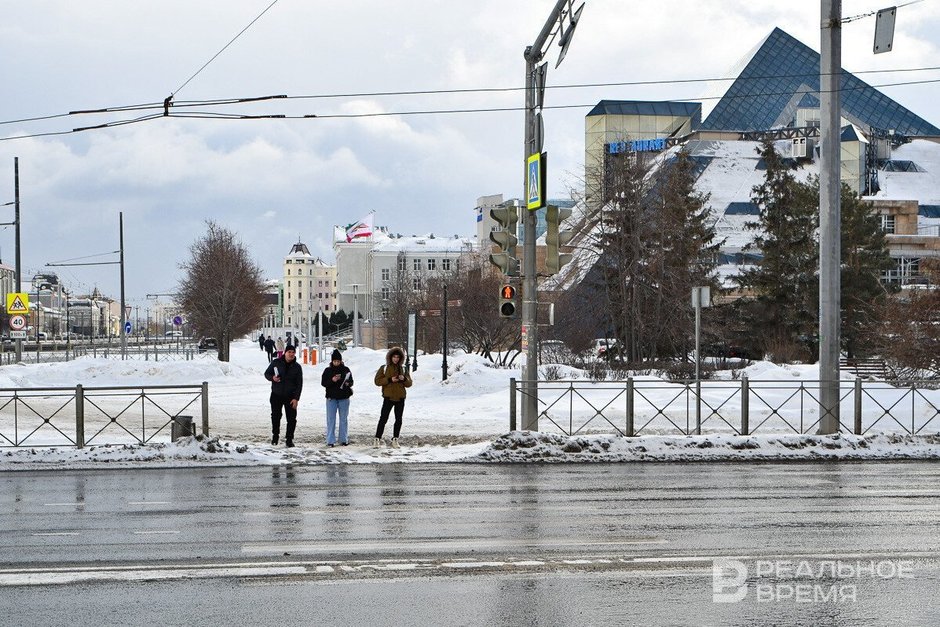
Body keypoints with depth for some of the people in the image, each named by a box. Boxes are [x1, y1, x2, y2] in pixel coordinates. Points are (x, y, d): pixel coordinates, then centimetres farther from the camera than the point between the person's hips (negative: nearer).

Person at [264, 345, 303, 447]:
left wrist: (296, 398, -8)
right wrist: (272, 378, -16)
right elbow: (267, 373, 8)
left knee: (291, 418, -3)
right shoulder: (276, 363, -1)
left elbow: (299, 384, 0)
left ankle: (289, 439, 4)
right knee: (275, 416, 9)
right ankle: (275, 435, 28)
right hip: (276, 395, 0)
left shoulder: (297, 367, 0)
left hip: (290, 396, 0)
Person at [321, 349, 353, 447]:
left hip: (344, 398, 1)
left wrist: (348, 384, -16)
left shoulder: (346, 370, 3)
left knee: (344, 419, 9)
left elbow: (351, 382, 8)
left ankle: (344, 439, 18)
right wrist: (332, 380, -20)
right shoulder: (328, 370, 0)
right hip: (331, 398, -1)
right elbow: (323, 383, -3)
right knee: (331, 419, -2)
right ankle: (330, 441, 1)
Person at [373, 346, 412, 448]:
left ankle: (395, 439, 15)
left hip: (400, 398, 3)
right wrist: (390, 380, -16)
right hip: (388, 397, -3)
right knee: (383, 418, -6)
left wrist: (404, 379, -12)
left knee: (398, 420, 6)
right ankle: (377, 438, -2)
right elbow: (377, 381, -5)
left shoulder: (403, 369, 10)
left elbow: (409, 384, 10)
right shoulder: (384, 368, 2)